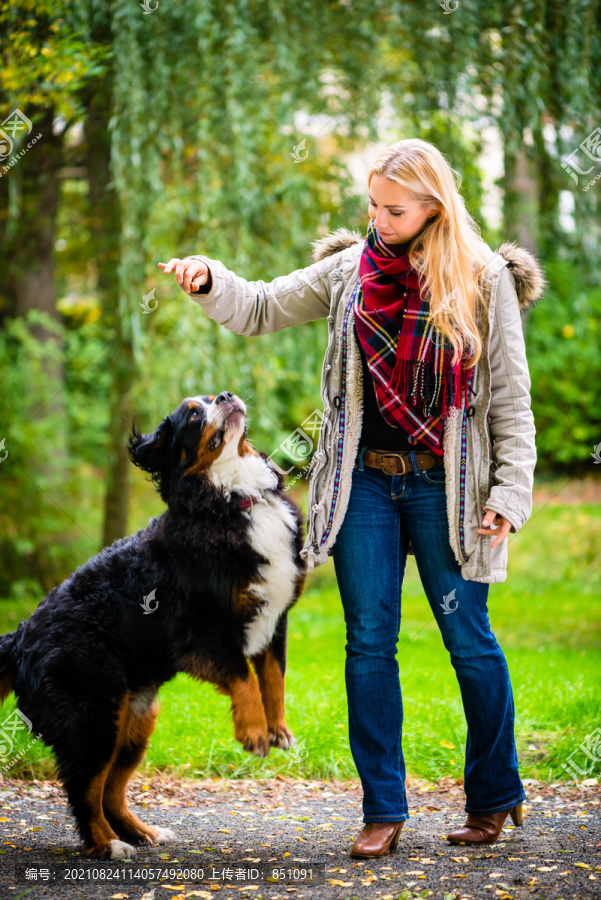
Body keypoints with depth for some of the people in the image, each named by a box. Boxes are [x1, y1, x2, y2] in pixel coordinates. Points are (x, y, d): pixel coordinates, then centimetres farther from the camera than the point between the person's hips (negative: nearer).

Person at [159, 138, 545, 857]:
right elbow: (260, 310, 12)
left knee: (468, 641, 3)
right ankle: (383, 810, 10)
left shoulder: (485, 281, -2)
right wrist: (208, 281, -8)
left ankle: (495, 796, 22)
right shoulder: (349, 269, 6)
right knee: (369, 643, 2)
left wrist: (510, 492, -8)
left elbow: (511, 398, -1)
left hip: (444, 485, -2)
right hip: (363, 480, 3)